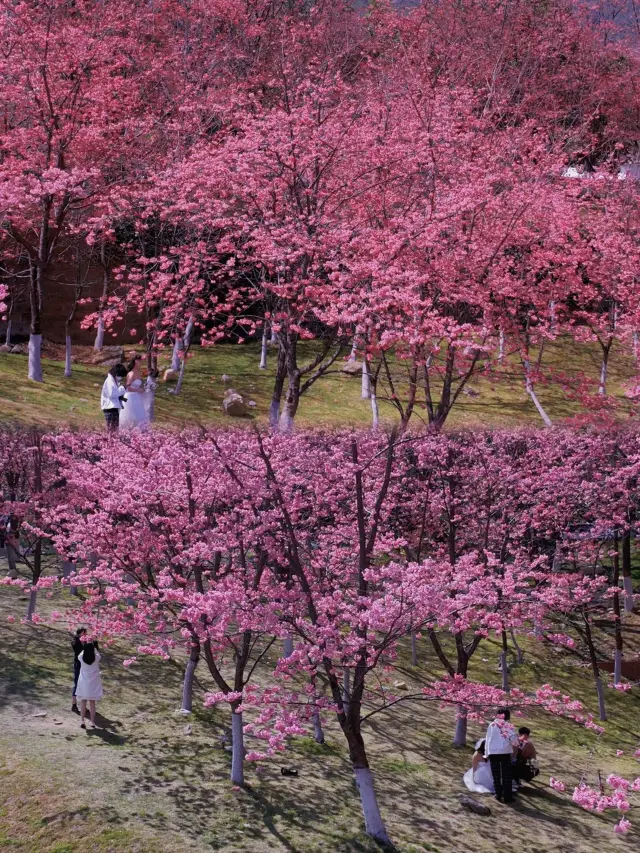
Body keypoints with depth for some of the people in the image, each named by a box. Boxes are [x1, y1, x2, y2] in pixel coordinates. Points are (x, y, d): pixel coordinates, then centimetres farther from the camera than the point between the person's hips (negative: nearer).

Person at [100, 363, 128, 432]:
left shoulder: (114, 380, 16)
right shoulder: (110, 381, -14)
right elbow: (112, 394, -23)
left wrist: (121, 397, 3)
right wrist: (122, 388, -15)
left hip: (114, 407, 10)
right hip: (110, 408, -10)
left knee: (115, 428, 10)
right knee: (111, 429, -11)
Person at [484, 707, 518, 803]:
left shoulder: (492, 725, 9)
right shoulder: (508, 725, 1)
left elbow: (487, 739, 11)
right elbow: (514, 739, -8)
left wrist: (487, 753, 17)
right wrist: (514, 750, 9)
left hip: (493, 752, 2)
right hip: (505, 752, -2)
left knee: (496, 775, 11)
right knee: (506, 775, 2)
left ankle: (498, 794, 12)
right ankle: (507, 796, 0)